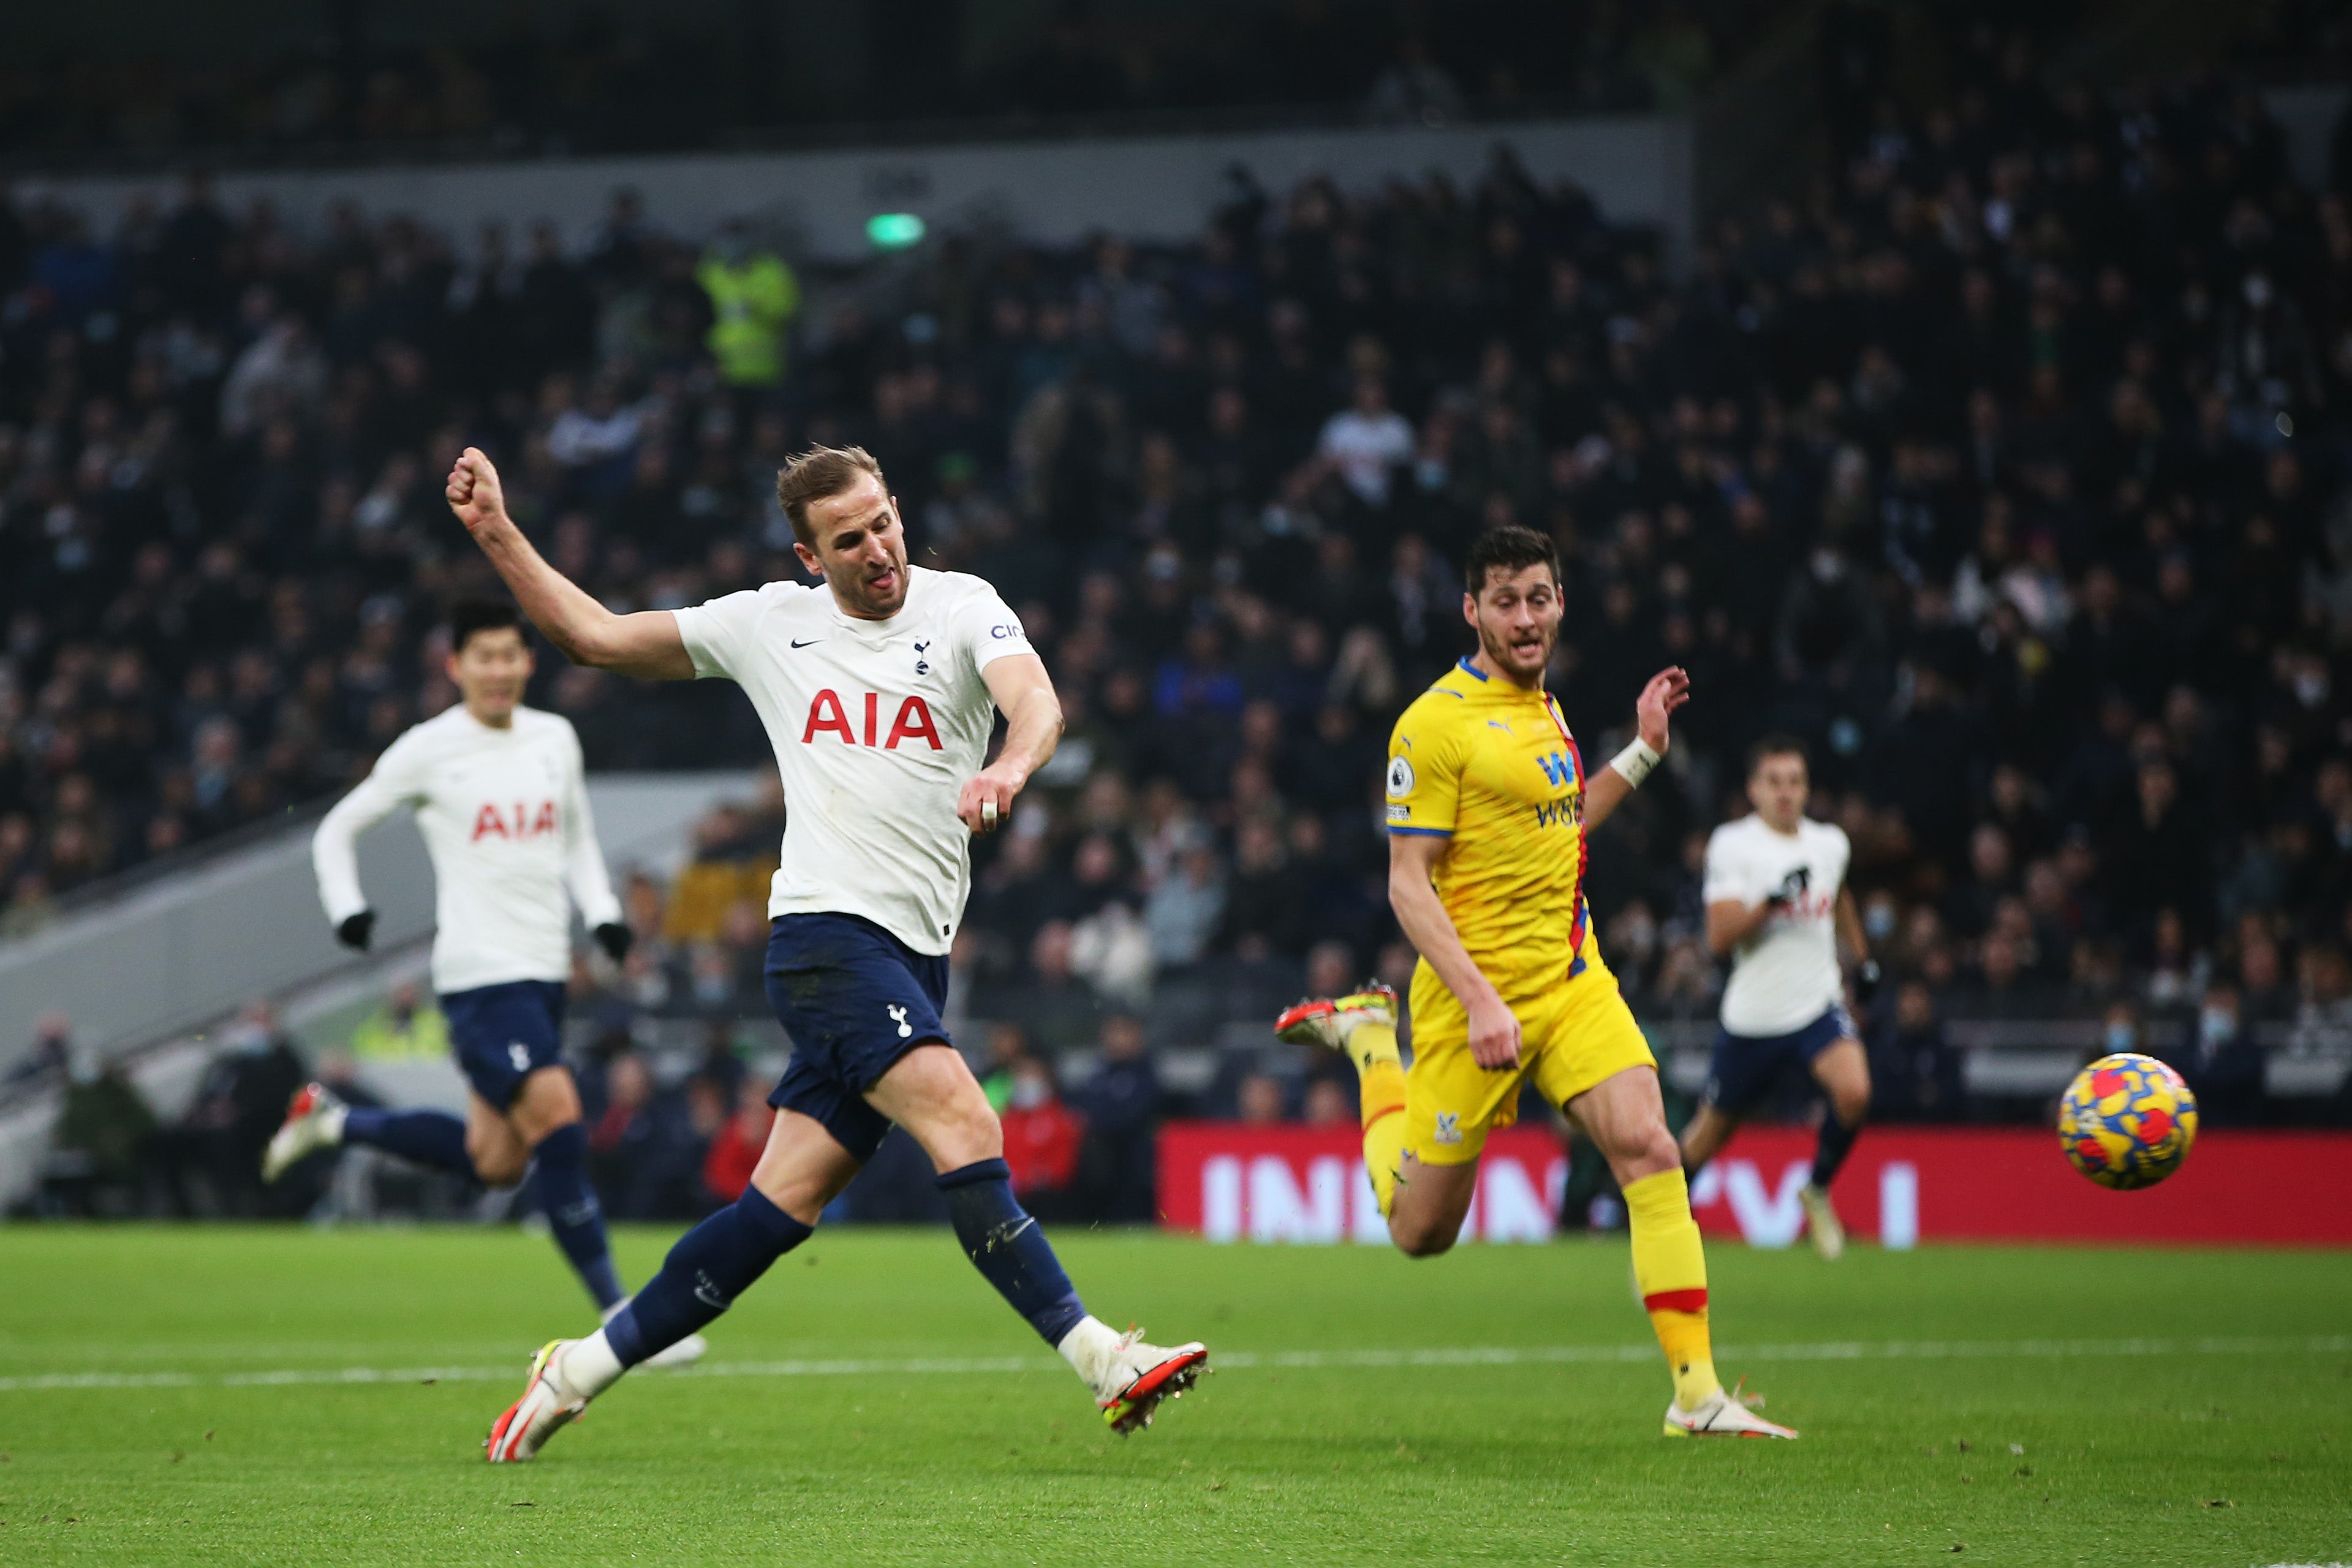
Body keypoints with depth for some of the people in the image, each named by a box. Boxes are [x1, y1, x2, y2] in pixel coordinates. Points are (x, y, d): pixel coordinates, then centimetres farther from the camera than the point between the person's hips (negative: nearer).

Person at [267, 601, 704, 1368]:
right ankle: (619, 1318, -16)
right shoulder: (430, 750, -4)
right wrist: (347, 909, -11)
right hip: (480, 974, -7)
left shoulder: (556, 738, 10)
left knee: (495, 1161, 10)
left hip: (544, 972, 7)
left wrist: (603, 912, 7)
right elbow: (338, 830, 5)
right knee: (559, 1123, -19)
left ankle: (334, 1121, 29)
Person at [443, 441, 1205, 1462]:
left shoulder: (960, 608, 5)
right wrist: (496, 533, 10)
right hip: (825, 929, -2)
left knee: (786, 1202, 1)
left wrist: (1010, 767, -37)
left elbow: (1035, 699, -15)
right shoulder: (770, 623, 9)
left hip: (915, 955, 2)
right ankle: (1097, 1357, -25)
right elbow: (595, 637, 18)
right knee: (964, 1126, -22)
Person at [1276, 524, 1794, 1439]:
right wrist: (1479, 1002, -23)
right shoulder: (1436, 723, -12)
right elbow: (1408, 885, -14)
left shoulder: (1542, 707, 12)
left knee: (1648, 1149, -17)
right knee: (1422, 1232, 6)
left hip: (1573, 978, 6)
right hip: (1477, 993, -6)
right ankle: (1371, 1044, 33)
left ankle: (1698, 1396, -16)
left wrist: (1643, 752, 19)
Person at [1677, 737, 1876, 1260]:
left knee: (1853, 1091, -25)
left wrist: (1862, 957, 25)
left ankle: (1818, 1191, 2)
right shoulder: (1732, 845, -9)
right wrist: (1771, 901, -29)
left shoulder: (1831, 843, 5)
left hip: (1819, 1006, 2)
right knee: (1713, 1129, 9)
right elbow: (1720, 937, -16)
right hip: (1753, 1015, -2)